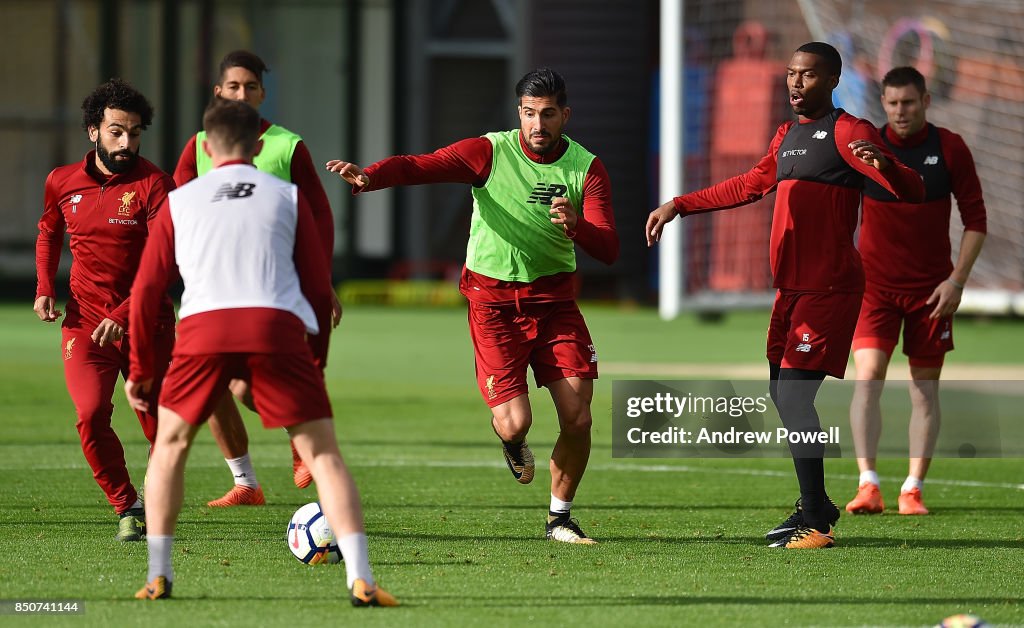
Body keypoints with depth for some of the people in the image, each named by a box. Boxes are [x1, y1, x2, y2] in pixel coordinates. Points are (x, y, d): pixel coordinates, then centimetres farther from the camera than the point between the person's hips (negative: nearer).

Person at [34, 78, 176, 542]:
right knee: (91, 416, -17)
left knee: (161, 428, 1)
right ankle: (126, 508, 2)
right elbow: (48, 234, 23)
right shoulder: (62, 182, 2)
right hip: (84, 321, 2)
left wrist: (124, 315, -27)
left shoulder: (152, 183, -10)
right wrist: (45, 288, 6)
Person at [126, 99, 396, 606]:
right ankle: (361, 579, -12)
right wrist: (317, 358, 25)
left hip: (202, 328, 1)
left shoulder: (179, 202, 21)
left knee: (170, 445, 22)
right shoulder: (288, 197, 19)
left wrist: (140, 368, 25)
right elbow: (319, 286, 15)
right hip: (277, 328, -1)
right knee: (321, 453, 3)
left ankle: (158, 577, 17)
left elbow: (145, 289, 18)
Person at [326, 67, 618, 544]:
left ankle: (560, 518, 17)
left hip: (553, 298, 2)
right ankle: (513, 444, 27)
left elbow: (608, 250, -11)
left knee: (577, 419, -6)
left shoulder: (586, 168, -4)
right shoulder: (490, 152, -10)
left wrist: (576, 226, -33)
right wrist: (368, 176, -41)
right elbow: (419, 166, -21)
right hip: (493, 299, -2)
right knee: (514, 421, -14)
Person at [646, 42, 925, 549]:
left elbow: (910, 192, -19)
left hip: (828, 288, -9)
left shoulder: (846, 132, -10)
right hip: (792, 287, 9)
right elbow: (751, 185, 32)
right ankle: (814, 505, 26)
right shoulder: (788, 135, 17)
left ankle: (816, 525, -14)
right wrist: (679, 205, 29)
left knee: (795, 395, -16)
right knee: (781, 392, 14)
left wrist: (882, 163, -41)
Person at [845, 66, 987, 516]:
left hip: (931, 289, 1)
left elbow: (975, 219, 2)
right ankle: (868, 485, -18)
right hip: (874, 286, -1)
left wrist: (957, 280, -7)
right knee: (868, 376, -15)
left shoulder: (950, 149, -3)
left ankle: (913, 490, 9)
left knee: (925, 387, 3)